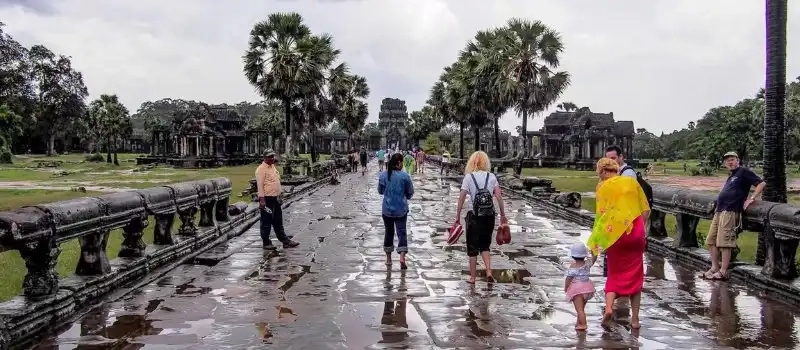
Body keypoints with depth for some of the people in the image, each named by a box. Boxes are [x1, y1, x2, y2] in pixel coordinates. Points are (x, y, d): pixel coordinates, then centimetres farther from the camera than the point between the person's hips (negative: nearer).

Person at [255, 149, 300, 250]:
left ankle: (285, 241, 20)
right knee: (266, 222, 1)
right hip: (267, 199, -9)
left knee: (278, 222, 15)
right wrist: (262, 200, -23)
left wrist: (279, 196, 22)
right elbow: (260, 185, -18)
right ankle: (266, 243, 9)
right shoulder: (261, 169, -12)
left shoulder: (273, 167, 15)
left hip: (276, 198, 9)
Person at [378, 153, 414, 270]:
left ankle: (388, 259, 23)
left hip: (387, 209, 2)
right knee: (401, 232, 4)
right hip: (401, 209, -2)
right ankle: (402, 257, -13)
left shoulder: (383, 175, -6)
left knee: (389, 232, 16)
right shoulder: (405, 176, -11)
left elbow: (380, 191, 6)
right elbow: (410, 192, -1)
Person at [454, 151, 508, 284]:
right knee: (485, 245, 19)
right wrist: (503, 215, 3)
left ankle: (472, 277, 16)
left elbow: (461, 198, -9)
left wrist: (458, 216, -3)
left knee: (472, 248, 10)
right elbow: (499, 197, -3)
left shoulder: (468, 177, -6)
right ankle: (489, 271, 2)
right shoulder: (491, 177, 1)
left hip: (474, 217, -3)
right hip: (489, 216, 3)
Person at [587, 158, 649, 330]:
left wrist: (595, 242, -3)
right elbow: (646, 210, 5)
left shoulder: (603, 186, 0)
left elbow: (601, 214, -8)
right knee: (635, 275, 13)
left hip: (615, 235, -2)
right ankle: (635, 318, 14)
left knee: (615, 274, 11)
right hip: (636, 233, 2)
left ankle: (608, 307, -12)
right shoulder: (632, 181, 8)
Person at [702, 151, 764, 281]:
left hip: (730, 212, -9)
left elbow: (761, 183, -7)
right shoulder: (730, 176, 24)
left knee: (724, 242, -10)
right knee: (711, 240, 8)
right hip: (719, 211, 9)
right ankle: (714, 267, 14)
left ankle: (723, 272, -6)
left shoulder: (744, 172, -1)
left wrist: (751, 199, -12)